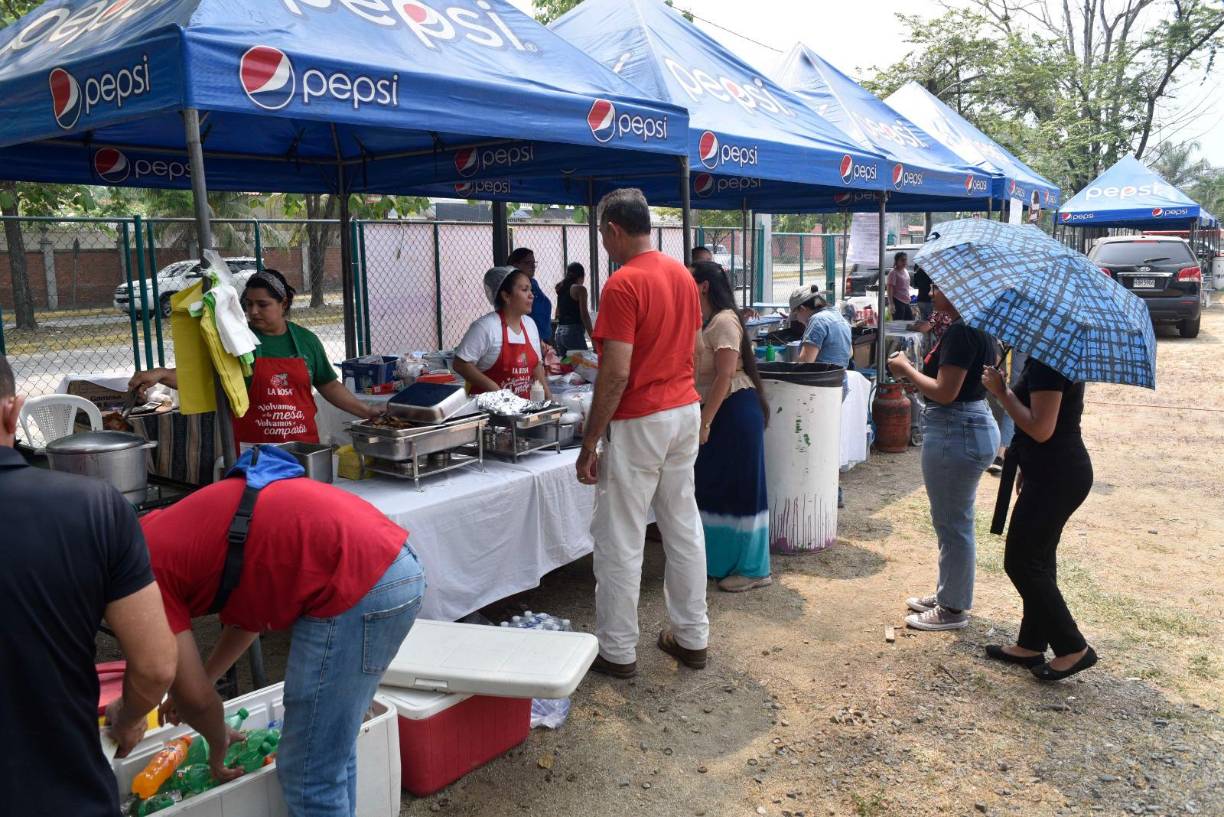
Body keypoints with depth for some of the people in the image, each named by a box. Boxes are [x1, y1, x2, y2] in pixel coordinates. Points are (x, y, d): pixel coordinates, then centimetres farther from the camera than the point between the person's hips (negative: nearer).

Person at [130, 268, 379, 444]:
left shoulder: (306, 340, 7)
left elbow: (329, 386, 14)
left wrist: (366, 411, 12)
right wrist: (161, 374, -22)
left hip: (303, 444, 2)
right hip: (252, 449, -2)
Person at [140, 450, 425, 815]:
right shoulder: (171, 530, 24)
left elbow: (193, 694, 4)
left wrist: (218, 744, 25)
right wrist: (197, 687, 44)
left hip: (356, 585, -9)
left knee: (310, 774, 7)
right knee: (331, 749, 24)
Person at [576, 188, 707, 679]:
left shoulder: (623, 284, -17)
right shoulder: (682, 275, 8)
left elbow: (616, 373, -21)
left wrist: (589, 444, -16)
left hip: (639, 422, -8)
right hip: (686, 411, 8)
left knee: (620, 540, 2)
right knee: (684, 527, 15)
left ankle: (617, 652, 13)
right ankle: (691, 637, 25)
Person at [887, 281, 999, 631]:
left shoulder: (961, 331, -20)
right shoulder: (977, 327, 11)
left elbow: (945, 392, -23)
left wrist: (906, 369, -10)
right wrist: (914, 370, 10)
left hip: (955, 432, -11)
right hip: (976, 424, 11)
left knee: (953, 524, 1)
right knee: (954, 521, 20)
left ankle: (952, 609, 14)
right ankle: (949, 594, 34)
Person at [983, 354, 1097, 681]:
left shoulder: (1047, 362, -21)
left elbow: (1041, 429, -25)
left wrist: (1002, 392, -17)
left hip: (1056, 478, -10)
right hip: (1060, 472, 10)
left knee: (1021, 562, -1)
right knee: (1037, 559, 16)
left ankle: (1073, 649, 7)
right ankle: (1031, 645, 26)